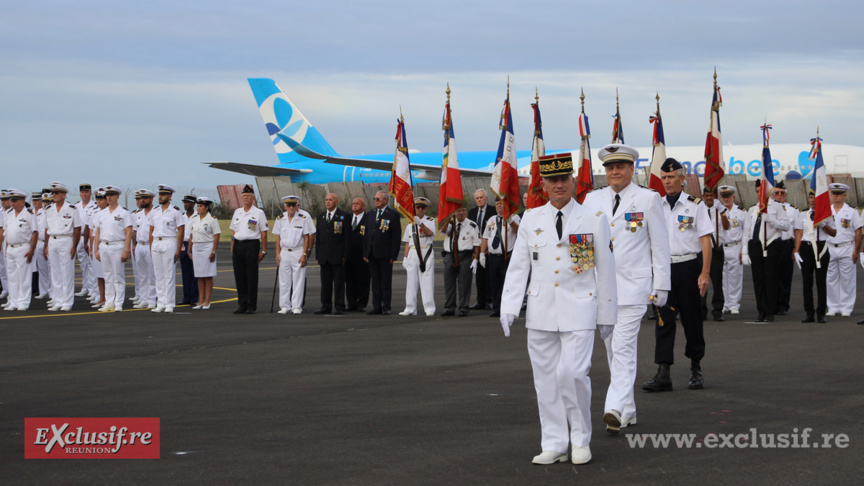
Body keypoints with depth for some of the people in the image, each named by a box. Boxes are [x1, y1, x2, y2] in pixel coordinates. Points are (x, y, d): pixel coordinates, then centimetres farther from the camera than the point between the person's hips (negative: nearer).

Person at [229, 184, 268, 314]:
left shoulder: (259, 213, -1)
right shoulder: (237, 212, 15)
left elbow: (264, 233, -2)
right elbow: (234, 232, 18)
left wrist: (263, 251, -7)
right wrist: (232, 249, 12)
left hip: (251, 246, -5)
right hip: (237, 245, 5)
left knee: (252, 277, -3)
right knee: (239, 277, 6)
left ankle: (251, 306, 2)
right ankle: (242, 305, 13)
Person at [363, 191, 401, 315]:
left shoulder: (393, 214, -3)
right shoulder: (370, 214, 15)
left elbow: (396, 235, -7)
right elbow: (366, 234, 16)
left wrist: (393, 255, -12)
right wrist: (365, 253, 8)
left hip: (385, 254, -5)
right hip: (372, 254, 6)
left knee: (386, 282, 0)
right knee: (375, 282, 8)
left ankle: (386, 307, 5)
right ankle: (376, 306, 12)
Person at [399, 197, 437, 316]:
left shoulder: (430, 220, 5)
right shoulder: (410, 224, 16)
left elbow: (430, 233, -15)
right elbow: (407, 242, 17)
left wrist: (420, 223, -28)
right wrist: (405, 257, 11)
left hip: (426, 253, -4)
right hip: (412, 253, 4)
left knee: (427, 280, -8)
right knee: (411, 280, 3)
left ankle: (429, 309, -7)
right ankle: (410, 308, 7)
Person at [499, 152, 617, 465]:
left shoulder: (594, 221, 3)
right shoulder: (531, 219, 8)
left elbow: (606, 269, 6)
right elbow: (517, 266, 8)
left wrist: (607, 313, 6)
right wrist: (509, 307, 0)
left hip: (578, 310, -3)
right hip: (541, 311, 3)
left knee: (573, 373, -13)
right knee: (546, 379, 4)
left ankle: (581, 440, 6)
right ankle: (554, 446, 13)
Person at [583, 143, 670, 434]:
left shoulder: (649, 199, 1)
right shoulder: (592, 199, 11)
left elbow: (660, 245, 2)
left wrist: (661, 286, -2)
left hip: (633, 285, -5)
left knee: (624, 348, -14)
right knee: (612, 350, 9)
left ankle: (615, 409, -21)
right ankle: (628, 411, 18)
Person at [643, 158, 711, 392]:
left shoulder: (695, 205, -1)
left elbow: (705, 240, -4)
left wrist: (705, 273, -11)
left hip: (689, 266, -2)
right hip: (664, 267, 2)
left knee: (691, 318, 7)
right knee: (663, 319, -5)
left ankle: (696, 369, 21)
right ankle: (663, 374, -8)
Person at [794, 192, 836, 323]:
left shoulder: (826, 215, 9)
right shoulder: (802, 215, 12)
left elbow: (834, 233, 6)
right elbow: (799, 234, 8)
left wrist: (824, 225, -11)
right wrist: (796, 251, -1)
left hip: (821, 248, -1)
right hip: (806, 247, 1)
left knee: (821, 281, -3)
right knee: (807, 281, 0)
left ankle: (821, 313, 1)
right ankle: (809, 313, 4)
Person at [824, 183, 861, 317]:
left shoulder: (851, 212, 1)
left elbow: (858, 232, 0)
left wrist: (856, 250, -7)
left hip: (847, 248, -3)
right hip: (829, 249, 3)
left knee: (847, 280, -1)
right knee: (831, 279, 4)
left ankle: (846, 308, 3)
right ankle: (833, 308, 10)